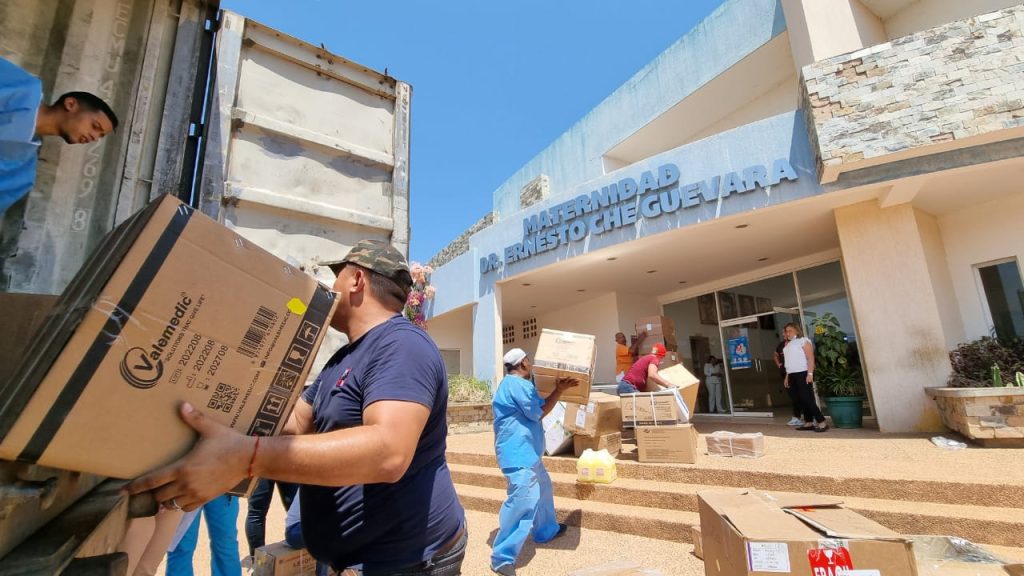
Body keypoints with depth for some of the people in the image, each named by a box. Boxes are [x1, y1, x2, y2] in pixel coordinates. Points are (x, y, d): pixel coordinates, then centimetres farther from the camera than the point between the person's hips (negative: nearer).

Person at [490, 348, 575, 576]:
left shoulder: (518, 384, 16)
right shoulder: (517, 384, -20)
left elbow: (540, 407, 15)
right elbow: (540, 412, -12)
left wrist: (559, 389, 4)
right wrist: (559, 390, 4)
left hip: (527, 452, 12)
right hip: (518, 453, -12)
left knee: (542, 488, 26)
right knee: (523, 502, -13)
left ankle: (546, 530, 44)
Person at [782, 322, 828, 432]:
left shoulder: (803, 341, -5)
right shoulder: (788, 344, 19)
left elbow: (810, 358, -13)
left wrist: (810, 374, -21)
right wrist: (787, 376, 15)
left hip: (803, 374, -8)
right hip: (792, 375, 8)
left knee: (807, 399, -11)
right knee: (800, 400, 7)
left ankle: (822, 422, -5)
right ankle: (809, 423, 12)